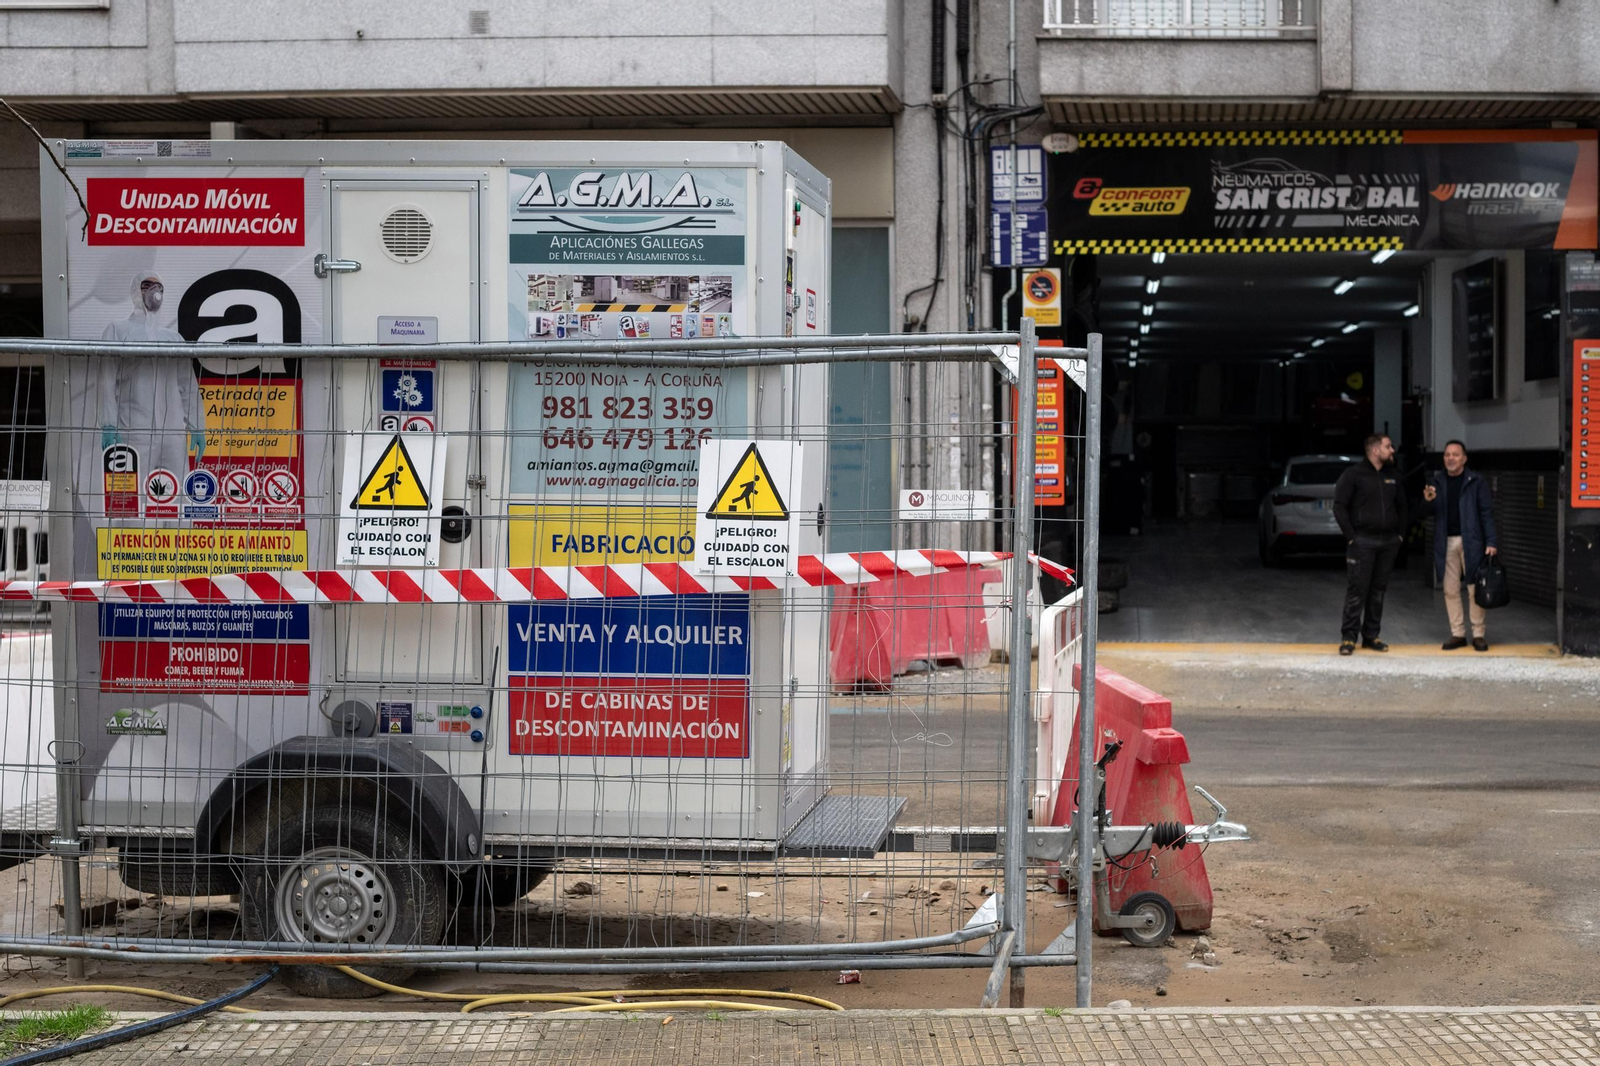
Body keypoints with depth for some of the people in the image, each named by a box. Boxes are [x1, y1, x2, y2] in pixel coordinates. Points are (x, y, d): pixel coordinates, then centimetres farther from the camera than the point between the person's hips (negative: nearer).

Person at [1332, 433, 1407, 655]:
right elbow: (1339, 506, -8)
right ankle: (1349, 637, -2)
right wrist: (1350, 536, -12)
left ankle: (1371, 636, 15)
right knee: (1357, 590, -7)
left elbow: (1401, 506, 23)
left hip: (1388, 542, 6)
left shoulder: (1393, 477, 14)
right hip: (1362, 542, -6)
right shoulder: (1353, 475, -5)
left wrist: (1400, 535, 13)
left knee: (1379, 590, 8)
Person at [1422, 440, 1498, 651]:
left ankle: (1478, 634, 3)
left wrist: (1491, 542, -8)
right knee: (1450, 590, 4)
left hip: (1471, 541, -3)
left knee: (1475, 589, -4)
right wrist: (1427, 501, -9)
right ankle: (1457, 634, 11)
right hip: (1446, 543, 3)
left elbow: (1487, 514, 0)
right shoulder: (1435, 483, 11)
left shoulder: (1476, 483, 3)